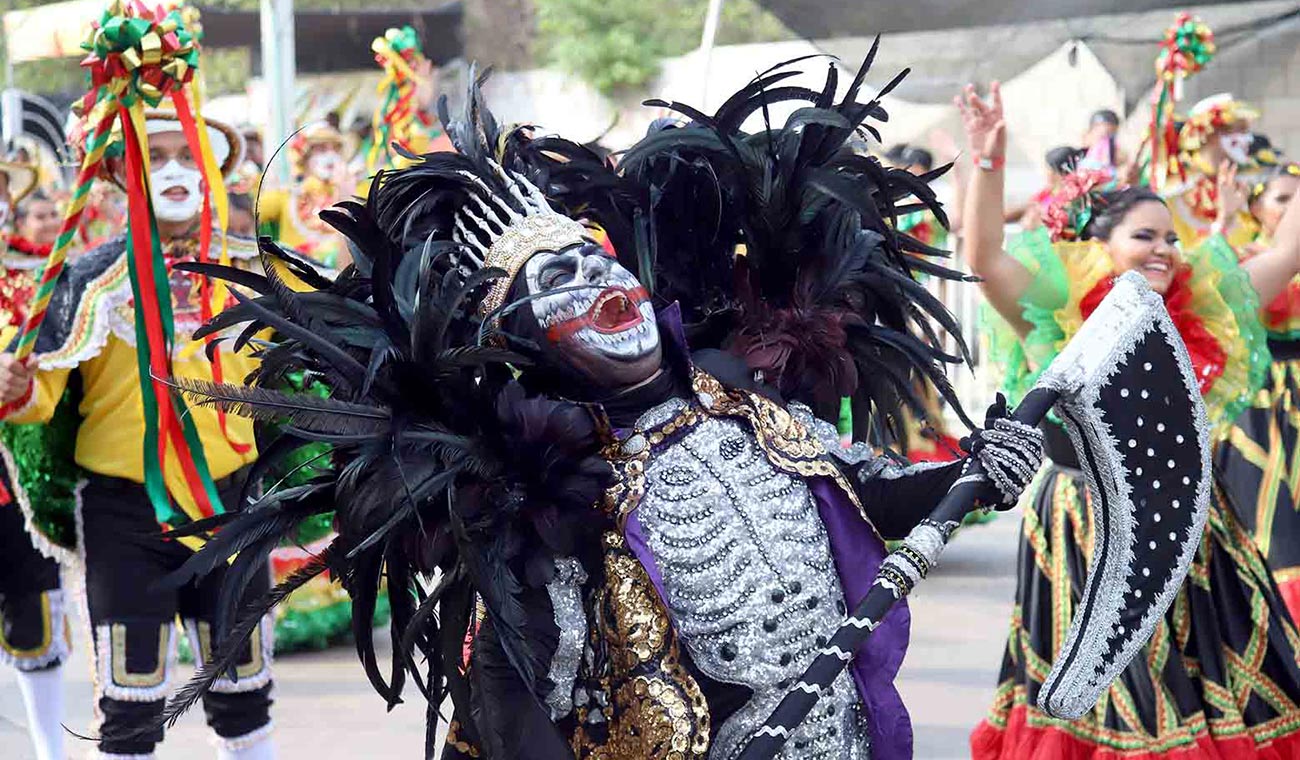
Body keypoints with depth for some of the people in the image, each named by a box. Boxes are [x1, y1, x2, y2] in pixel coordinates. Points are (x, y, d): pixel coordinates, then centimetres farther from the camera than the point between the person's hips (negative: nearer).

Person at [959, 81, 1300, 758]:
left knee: (1224, 691, 5)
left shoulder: (1197, 322, 7)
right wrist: (990, 163, -29)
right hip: (1087, 534, -4)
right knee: (1101, 700, 3)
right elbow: (984, 258, -18)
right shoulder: (1057, 320, -5)